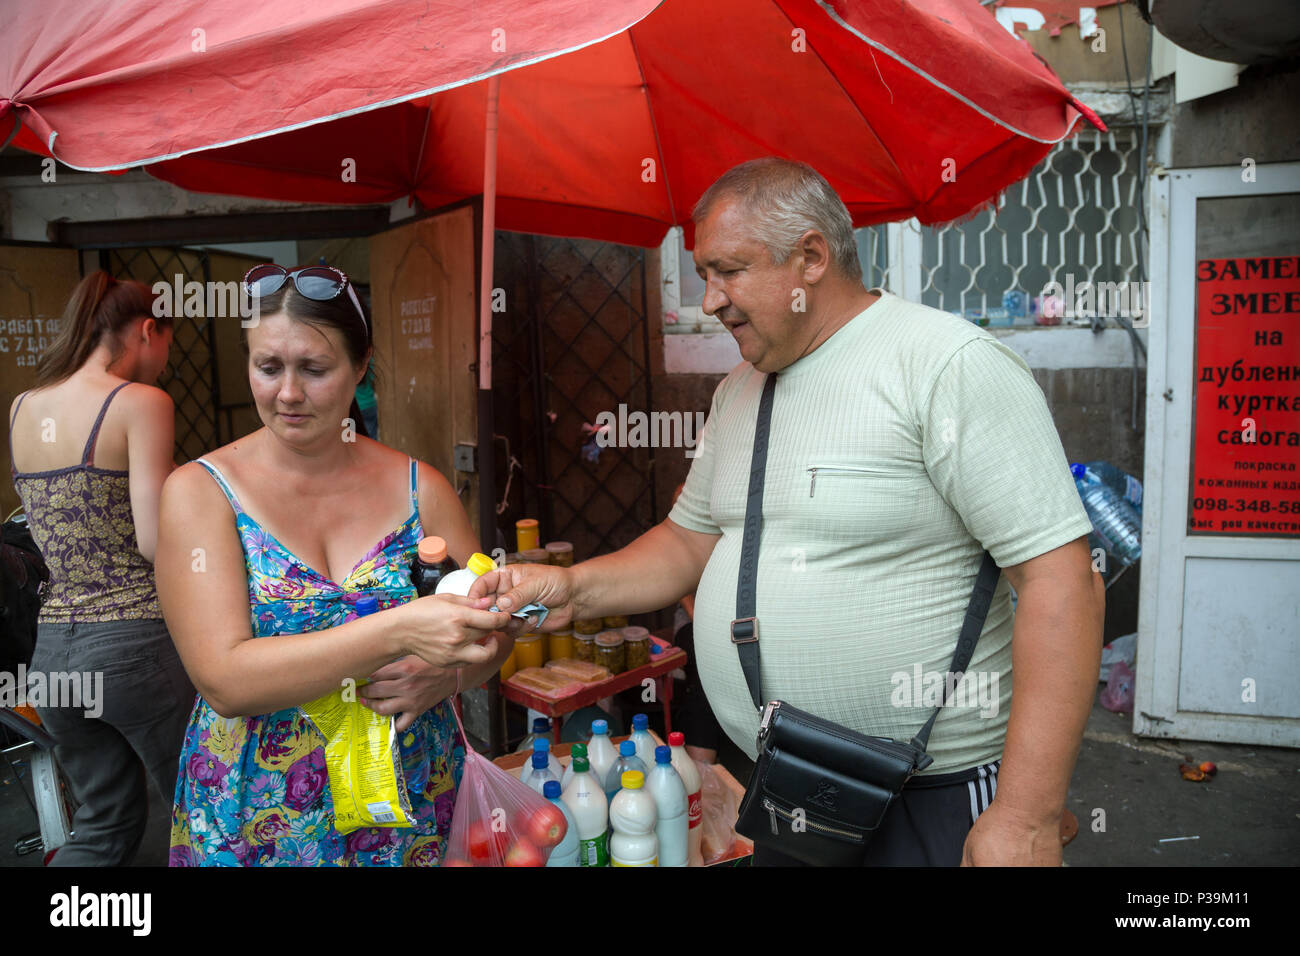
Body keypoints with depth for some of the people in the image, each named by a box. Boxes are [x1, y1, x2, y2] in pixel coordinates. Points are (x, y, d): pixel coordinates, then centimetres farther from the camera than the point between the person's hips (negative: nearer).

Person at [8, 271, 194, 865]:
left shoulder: (21, 409, 9)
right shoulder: (141, 403, -12)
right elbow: (156, 542, -17)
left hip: (53, 646, 7)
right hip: (136, 642, -7)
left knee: (105, 826, 22)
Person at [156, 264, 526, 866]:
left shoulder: (418, 487, -3)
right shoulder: (200, 492, -10)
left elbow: (492, 633, 2)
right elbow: (224, 681, -20)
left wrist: (446, 675, -20)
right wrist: (399, 631, -32)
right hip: (256, 821, -2)